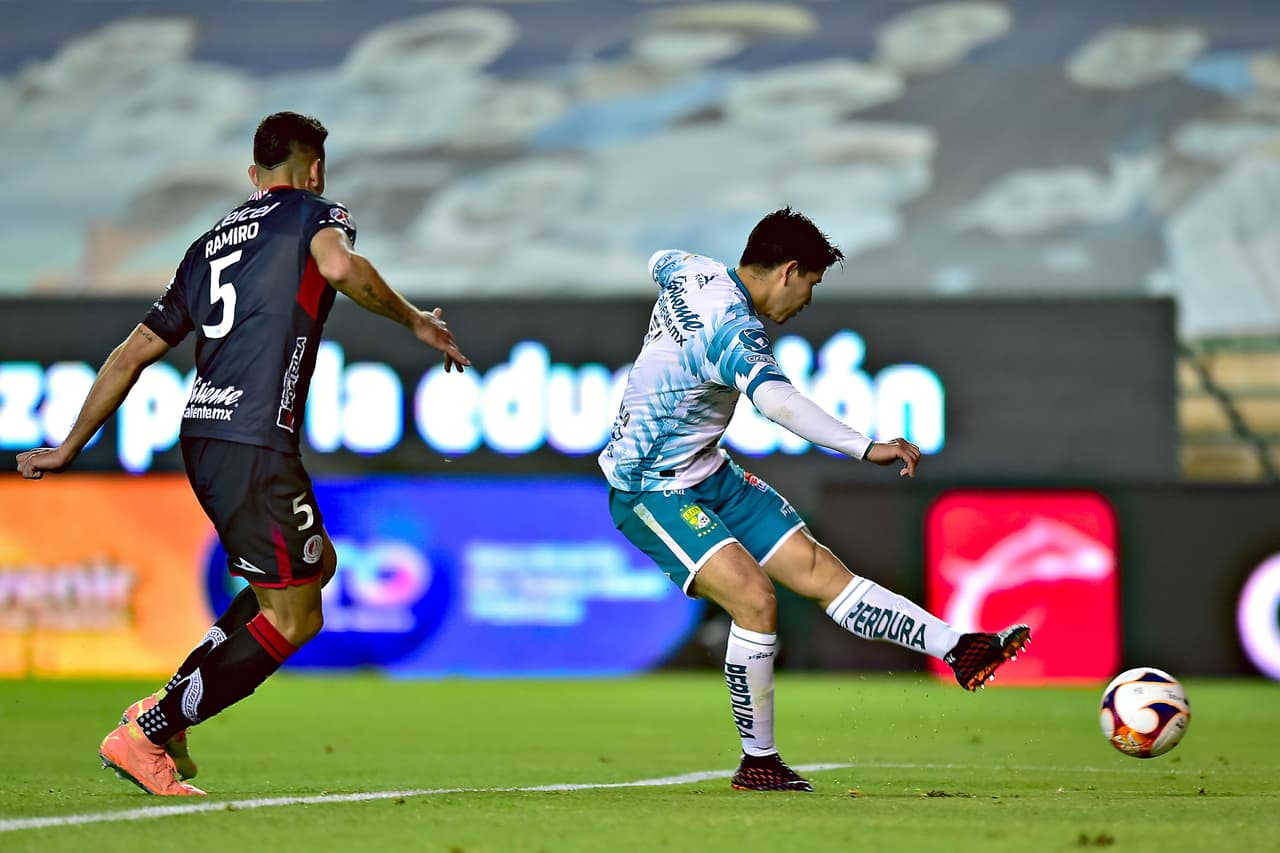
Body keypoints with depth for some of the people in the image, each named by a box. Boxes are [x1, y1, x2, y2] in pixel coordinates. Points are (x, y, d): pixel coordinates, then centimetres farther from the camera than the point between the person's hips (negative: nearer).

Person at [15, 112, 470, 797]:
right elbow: (338, 265, -22)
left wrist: (69, 448, 26)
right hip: (254, 444, -8)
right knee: (294, 619, -1)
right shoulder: (316, 212, 5)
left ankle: (168, 706, 14)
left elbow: (133, 353, 22)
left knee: (316, 565, 22)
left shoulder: (213, 241, 23)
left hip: (201, 434, 8)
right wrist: (414, 320, -7)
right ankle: (146, 735, -4)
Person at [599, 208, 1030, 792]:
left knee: (822, 571, -1)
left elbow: (659, 261, 28)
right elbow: (776, 401, -47)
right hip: (652, 495, -10)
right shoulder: (731, 327, -28)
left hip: (711, 476, 10)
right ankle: (757, 764, -12)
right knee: (756, 601, -25)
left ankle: (959, 651, -8)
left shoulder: (695, 272, 2)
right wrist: (866, 448, -56)